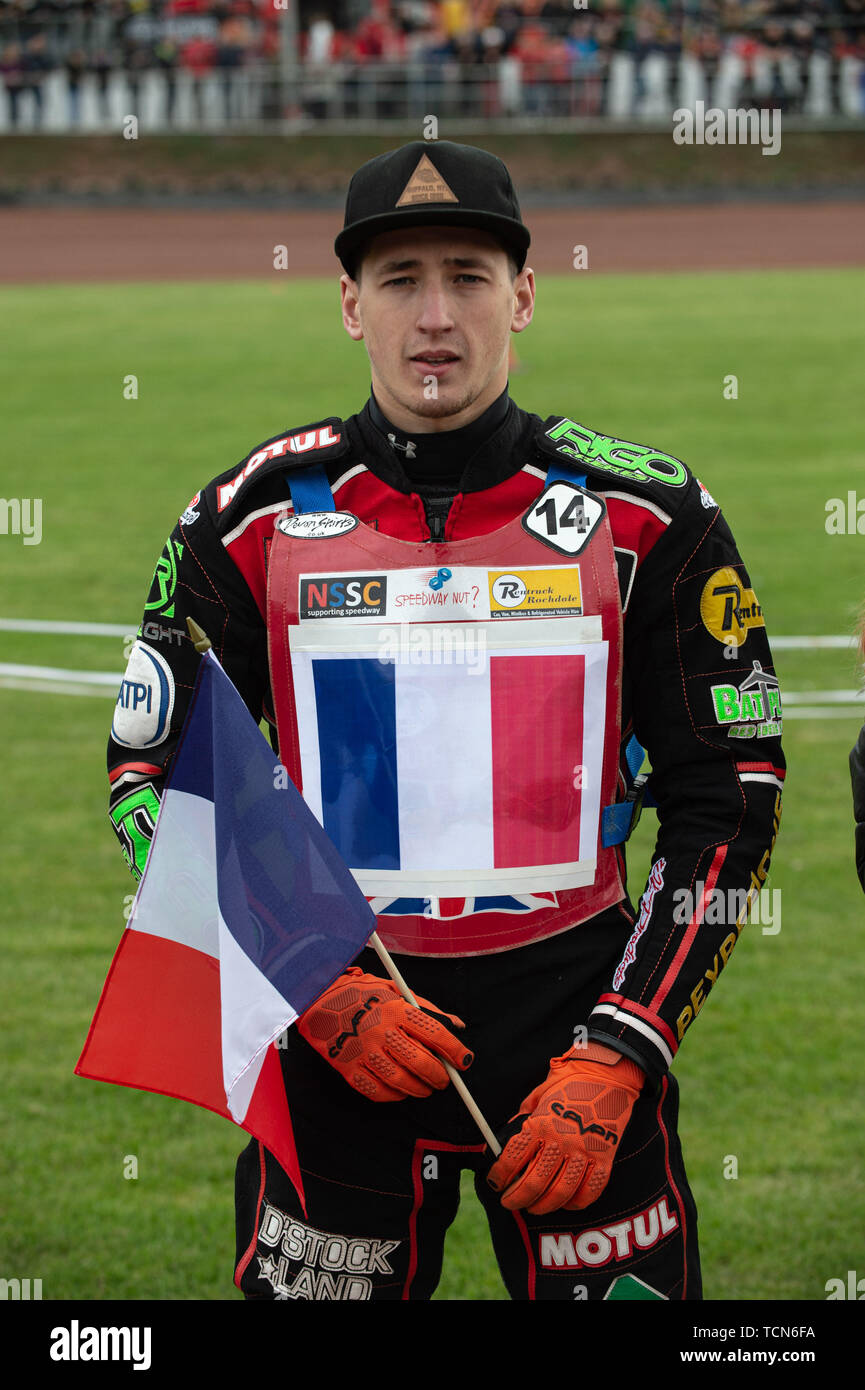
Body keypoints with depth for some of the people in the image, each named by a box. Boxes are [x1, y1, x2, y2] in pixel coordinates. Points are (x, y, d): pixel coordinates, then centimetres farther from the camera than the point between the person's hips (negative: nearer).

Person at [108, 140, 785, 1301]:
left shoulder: (646, 518, -1)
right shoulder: (257, 518, 1)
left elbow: (730, 803, 1)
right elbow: (152, 786, 4)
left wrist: (617, 1060, -8)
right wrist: (320, 993, -8)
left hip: (576, 1015, 0)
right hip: (335, 1036, 0)